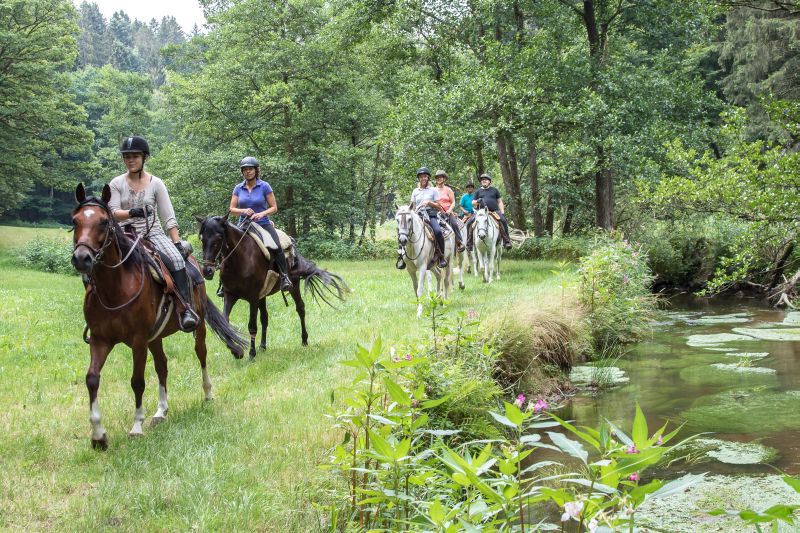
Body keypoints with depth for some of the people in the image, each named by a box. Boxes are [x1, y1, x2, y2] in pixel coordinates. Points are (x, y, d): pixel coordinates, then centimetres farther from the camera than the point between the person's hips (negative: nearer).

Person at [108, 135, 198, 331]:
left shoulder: (156, 183, 4)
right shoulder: (117, 184, 5)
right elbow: (113, 213, -6)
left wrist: (177, 244, -8)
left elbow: (168, 217, 2)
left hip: (153, 233, -1)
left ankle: (186, 309, -33)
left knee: (177, 260, -30)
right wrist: (131, 213, -27)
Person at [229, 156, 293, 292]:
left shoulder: (264, 186, 0)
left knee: (276, 247, -28)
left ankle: (284, 276, -20)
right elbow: (232, 209, 7)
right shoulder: (238, 188, 7)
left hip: (263, 224, -3)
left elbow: (274, 207, 1)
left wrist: (261, 214, -17)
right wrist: (244, 211, -14)